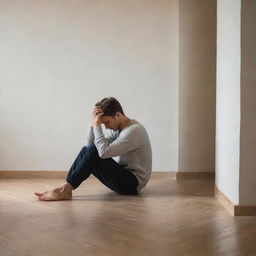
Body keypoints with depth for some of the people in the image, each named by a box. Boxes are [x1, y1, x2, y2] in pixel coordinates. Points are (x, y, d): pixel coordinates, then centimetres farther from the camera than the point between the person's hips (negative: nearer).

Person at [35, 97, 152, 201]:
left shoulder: (134, 130, -19)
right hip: (121, 177, 9)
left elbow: (104, 152, -29)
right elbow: (89, 145, 3)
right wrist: (93, 124, -9)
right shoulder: (116, 128, 9)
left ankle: (66, 189, -21)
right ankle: (66, 187, -12)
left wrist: (97, 126, -22)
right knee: (86, 150, -3)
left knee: (94, 153, -24)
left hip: (133, 183, -9)